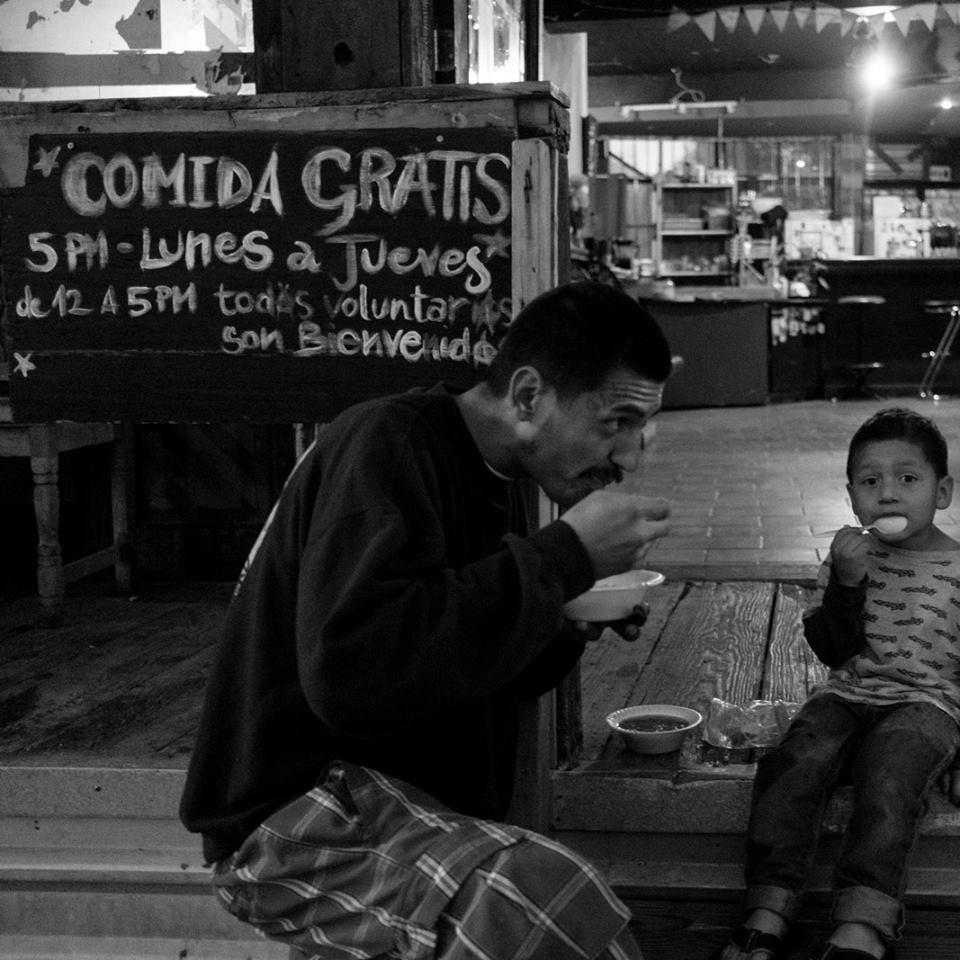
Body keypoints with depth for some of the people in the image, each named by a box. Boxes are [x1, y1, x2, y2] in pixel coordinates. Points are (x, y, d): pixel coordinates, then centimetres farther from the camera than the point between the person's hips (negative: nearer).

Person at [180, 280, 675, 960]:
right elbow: (349, 673, -31)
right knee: (544, 895, -31)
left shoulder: (499, 476, 11)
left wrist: (571, 627, -1)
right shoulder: (387, 446, -16)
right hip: (294, 819, -9)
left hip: (420, 811, 9)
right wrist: (564, 556, -25)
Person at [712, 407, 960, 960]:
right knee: (794, 762, -26)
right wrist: (846, 583, -15)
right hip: (848, 695, 3)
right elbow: (833, 650, 1)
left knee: (889, 773, -34)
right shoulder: (848, 559, 10)